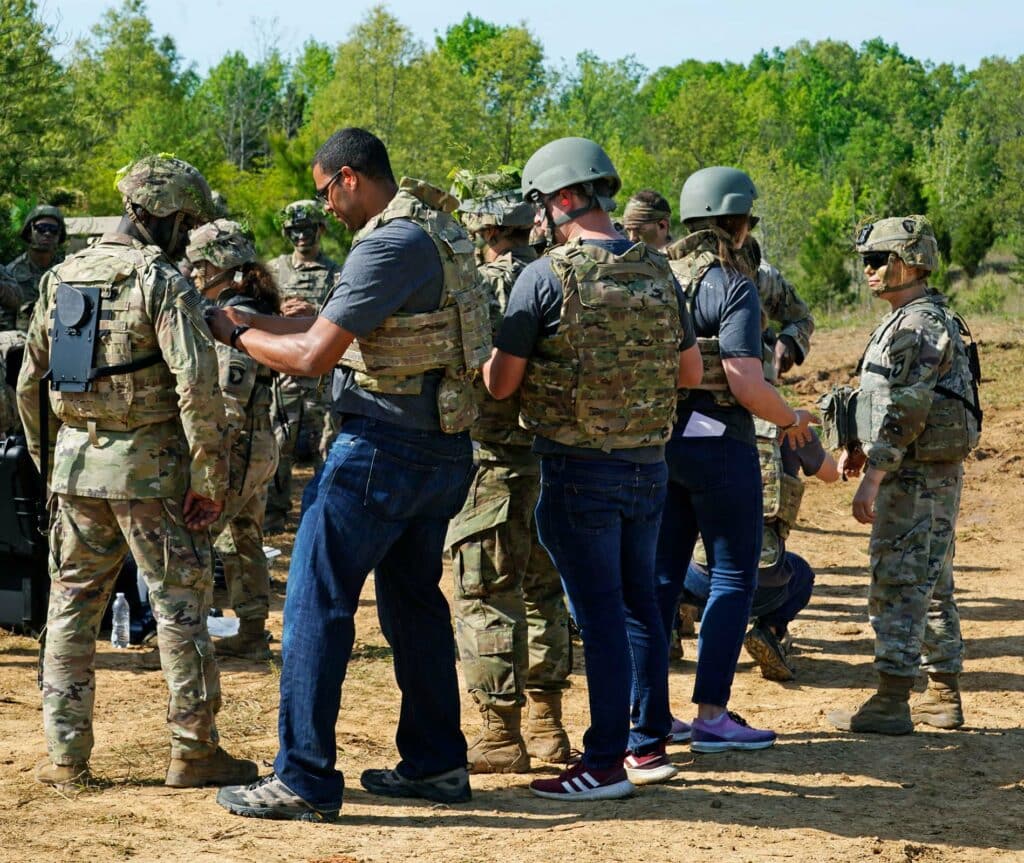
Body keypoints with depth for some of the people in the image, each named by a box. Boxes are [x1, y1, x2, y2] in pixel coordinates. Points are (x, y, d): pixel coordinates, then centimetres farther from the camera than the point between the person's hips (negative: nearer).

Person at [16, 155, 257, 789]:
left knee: (72, 605, 13)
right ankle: (194, 753, 7)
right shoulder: (164, 284, -11)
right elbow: (197, 388, -18)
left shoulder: (61, 278, 9)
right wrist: (210, 480, -13)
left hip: (74, 463, 6)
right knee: (181, 606, 4)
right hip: (148, 466, -6)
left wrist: (46, 458, 22)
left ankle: (66, 755, 14)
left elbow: (30, 381, 14)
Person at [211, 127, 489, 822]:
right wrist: (250, 321, 14)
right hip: (443, 451, 10)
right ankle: (437, 763, 22)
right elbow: (336, 325, 19)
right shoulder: (438, 230, 14)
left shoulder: (390, 244, -17)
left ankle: (304, 782, -3)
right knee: (414, 601, 17)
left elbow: (313, 355, -18)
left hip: (384, 447, -10)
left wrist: (240, 335, -3)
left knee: (317, 602, -4)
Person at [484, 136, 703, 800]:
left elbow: (499, 385, -9)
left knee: (601, 614, -3)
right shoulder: (660, 273, 5)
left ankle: (606, 763, 1)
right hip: (650, 464, 6)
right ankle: (650, 745, 22)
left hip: (580, 471, -6)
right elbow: (691, 372, 14)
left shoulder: (547, 276, -13)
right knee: (640, 602, 15)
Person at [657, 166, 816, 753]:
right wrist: (790, 418, -2)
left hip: (657, 441, 7)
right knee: (734, 577, 3)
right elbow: (747, 387, -19)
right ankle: (711, 716, 2)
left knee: (661, 574, 13)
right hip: (718, 445, -7)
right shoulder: (732, 285, -13)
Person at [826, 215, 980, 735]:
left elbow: (905, 410, -23)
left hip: (916, 475, -11)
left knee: (897, 586, -8)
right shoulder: (908, 320, 17)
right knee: (931, 586, 13)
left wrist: (873, 477, -23)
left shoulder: (920, 325, -17)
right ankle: (944, 698, 19)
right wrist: (860, 447, 18)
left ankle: (891, 704, -6)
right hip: (932, 474, 11)